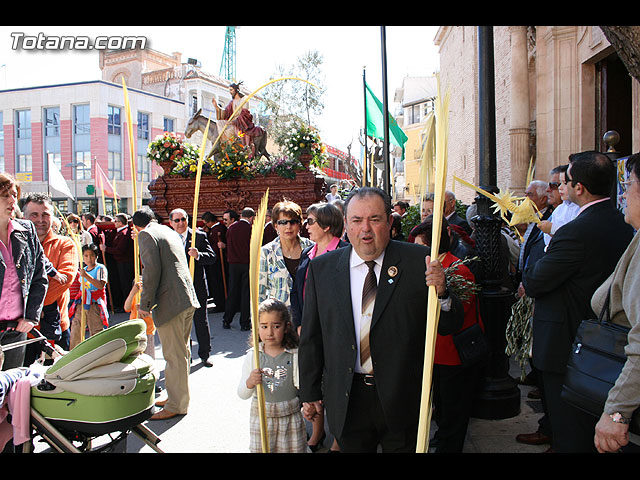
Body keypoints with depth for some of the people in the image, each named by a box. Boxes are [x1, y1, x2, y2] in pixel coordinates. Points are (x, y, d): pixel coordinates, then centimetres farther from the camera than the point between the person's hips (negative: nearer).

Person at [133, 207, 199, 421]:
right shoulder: (169, 231, 20)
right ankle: (178, 396, 30)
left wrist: (145, 304, -9)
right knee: (182, 352, 17)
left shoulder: (146, 235, -6)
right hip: (187, 298, 9)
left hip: (170, 302, -9)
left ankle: (176, 405, 7)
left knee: (174, 355, -2)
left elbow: (151, 271, -16)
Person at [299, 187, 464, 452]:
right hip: (346, 401, 1)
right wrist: (309, 393, 5)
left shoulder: (418, 261, -8)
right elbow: (311, 337, 2)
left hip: (403, 399, -1)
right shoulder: (321, 268, -3)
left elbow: (450, 326, -7)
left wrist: (441, 293, -27)